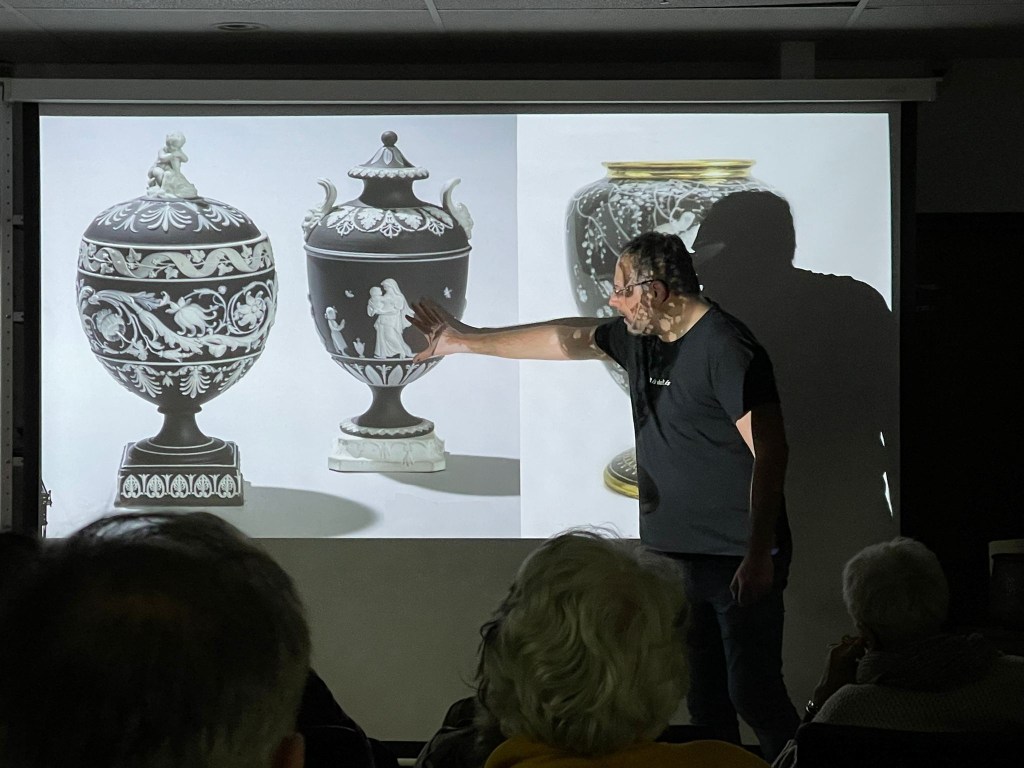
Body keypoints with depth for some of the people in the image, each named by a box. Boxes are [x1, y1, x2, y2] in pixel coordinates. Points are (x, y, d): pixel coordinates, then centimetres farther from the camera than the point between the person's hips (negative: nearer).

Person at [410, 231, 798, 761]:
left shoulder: (726, 349, -15)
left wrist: (759, 555, -22)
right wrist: (467, 340, 32)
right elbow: (566, 339, 24)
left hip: (740, 559, -8)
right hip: (678, 553, 8)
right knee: (703, 697, 10)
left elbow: (770, 452, -18)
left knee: (754, 695, -9)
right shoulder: (639, 338, 11)